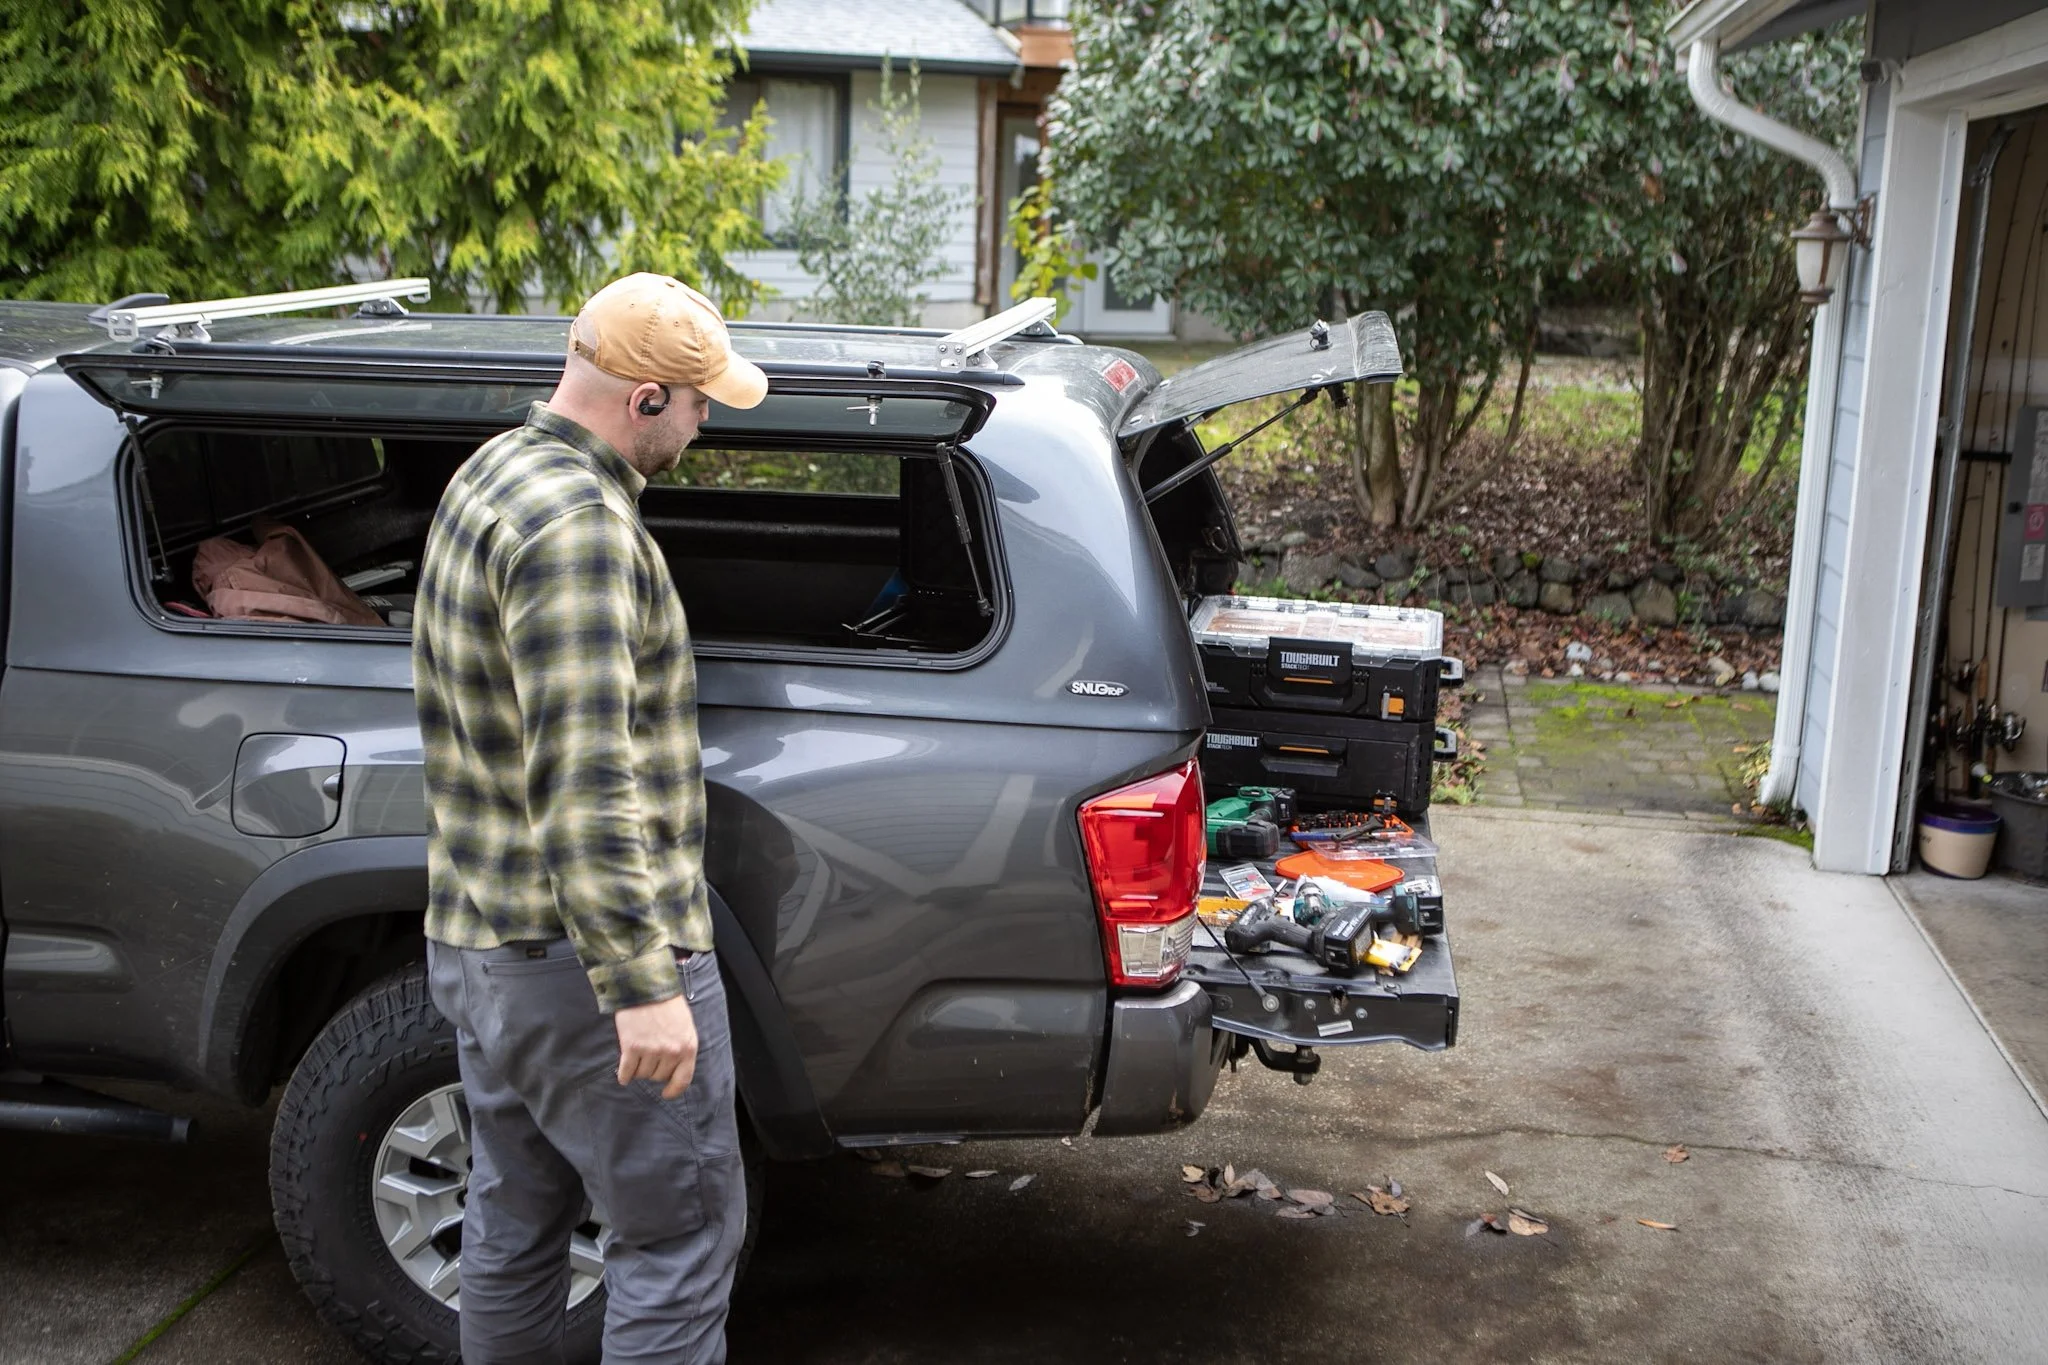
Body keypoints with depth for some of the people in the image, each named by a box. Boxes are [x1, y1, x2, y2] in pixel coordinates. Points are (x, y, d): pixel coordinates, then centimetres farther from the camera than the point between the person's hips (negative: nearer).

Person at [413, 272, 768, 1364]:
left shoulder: (492, 475, 11)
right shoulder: (576, 524, -22)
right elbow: (582, 779, -28)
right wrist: (642, 985, -28)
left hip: (477, 945, 10)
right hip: (584, 958, -10)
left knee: (511, 1230, 20)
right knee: (680, 1236, 1)